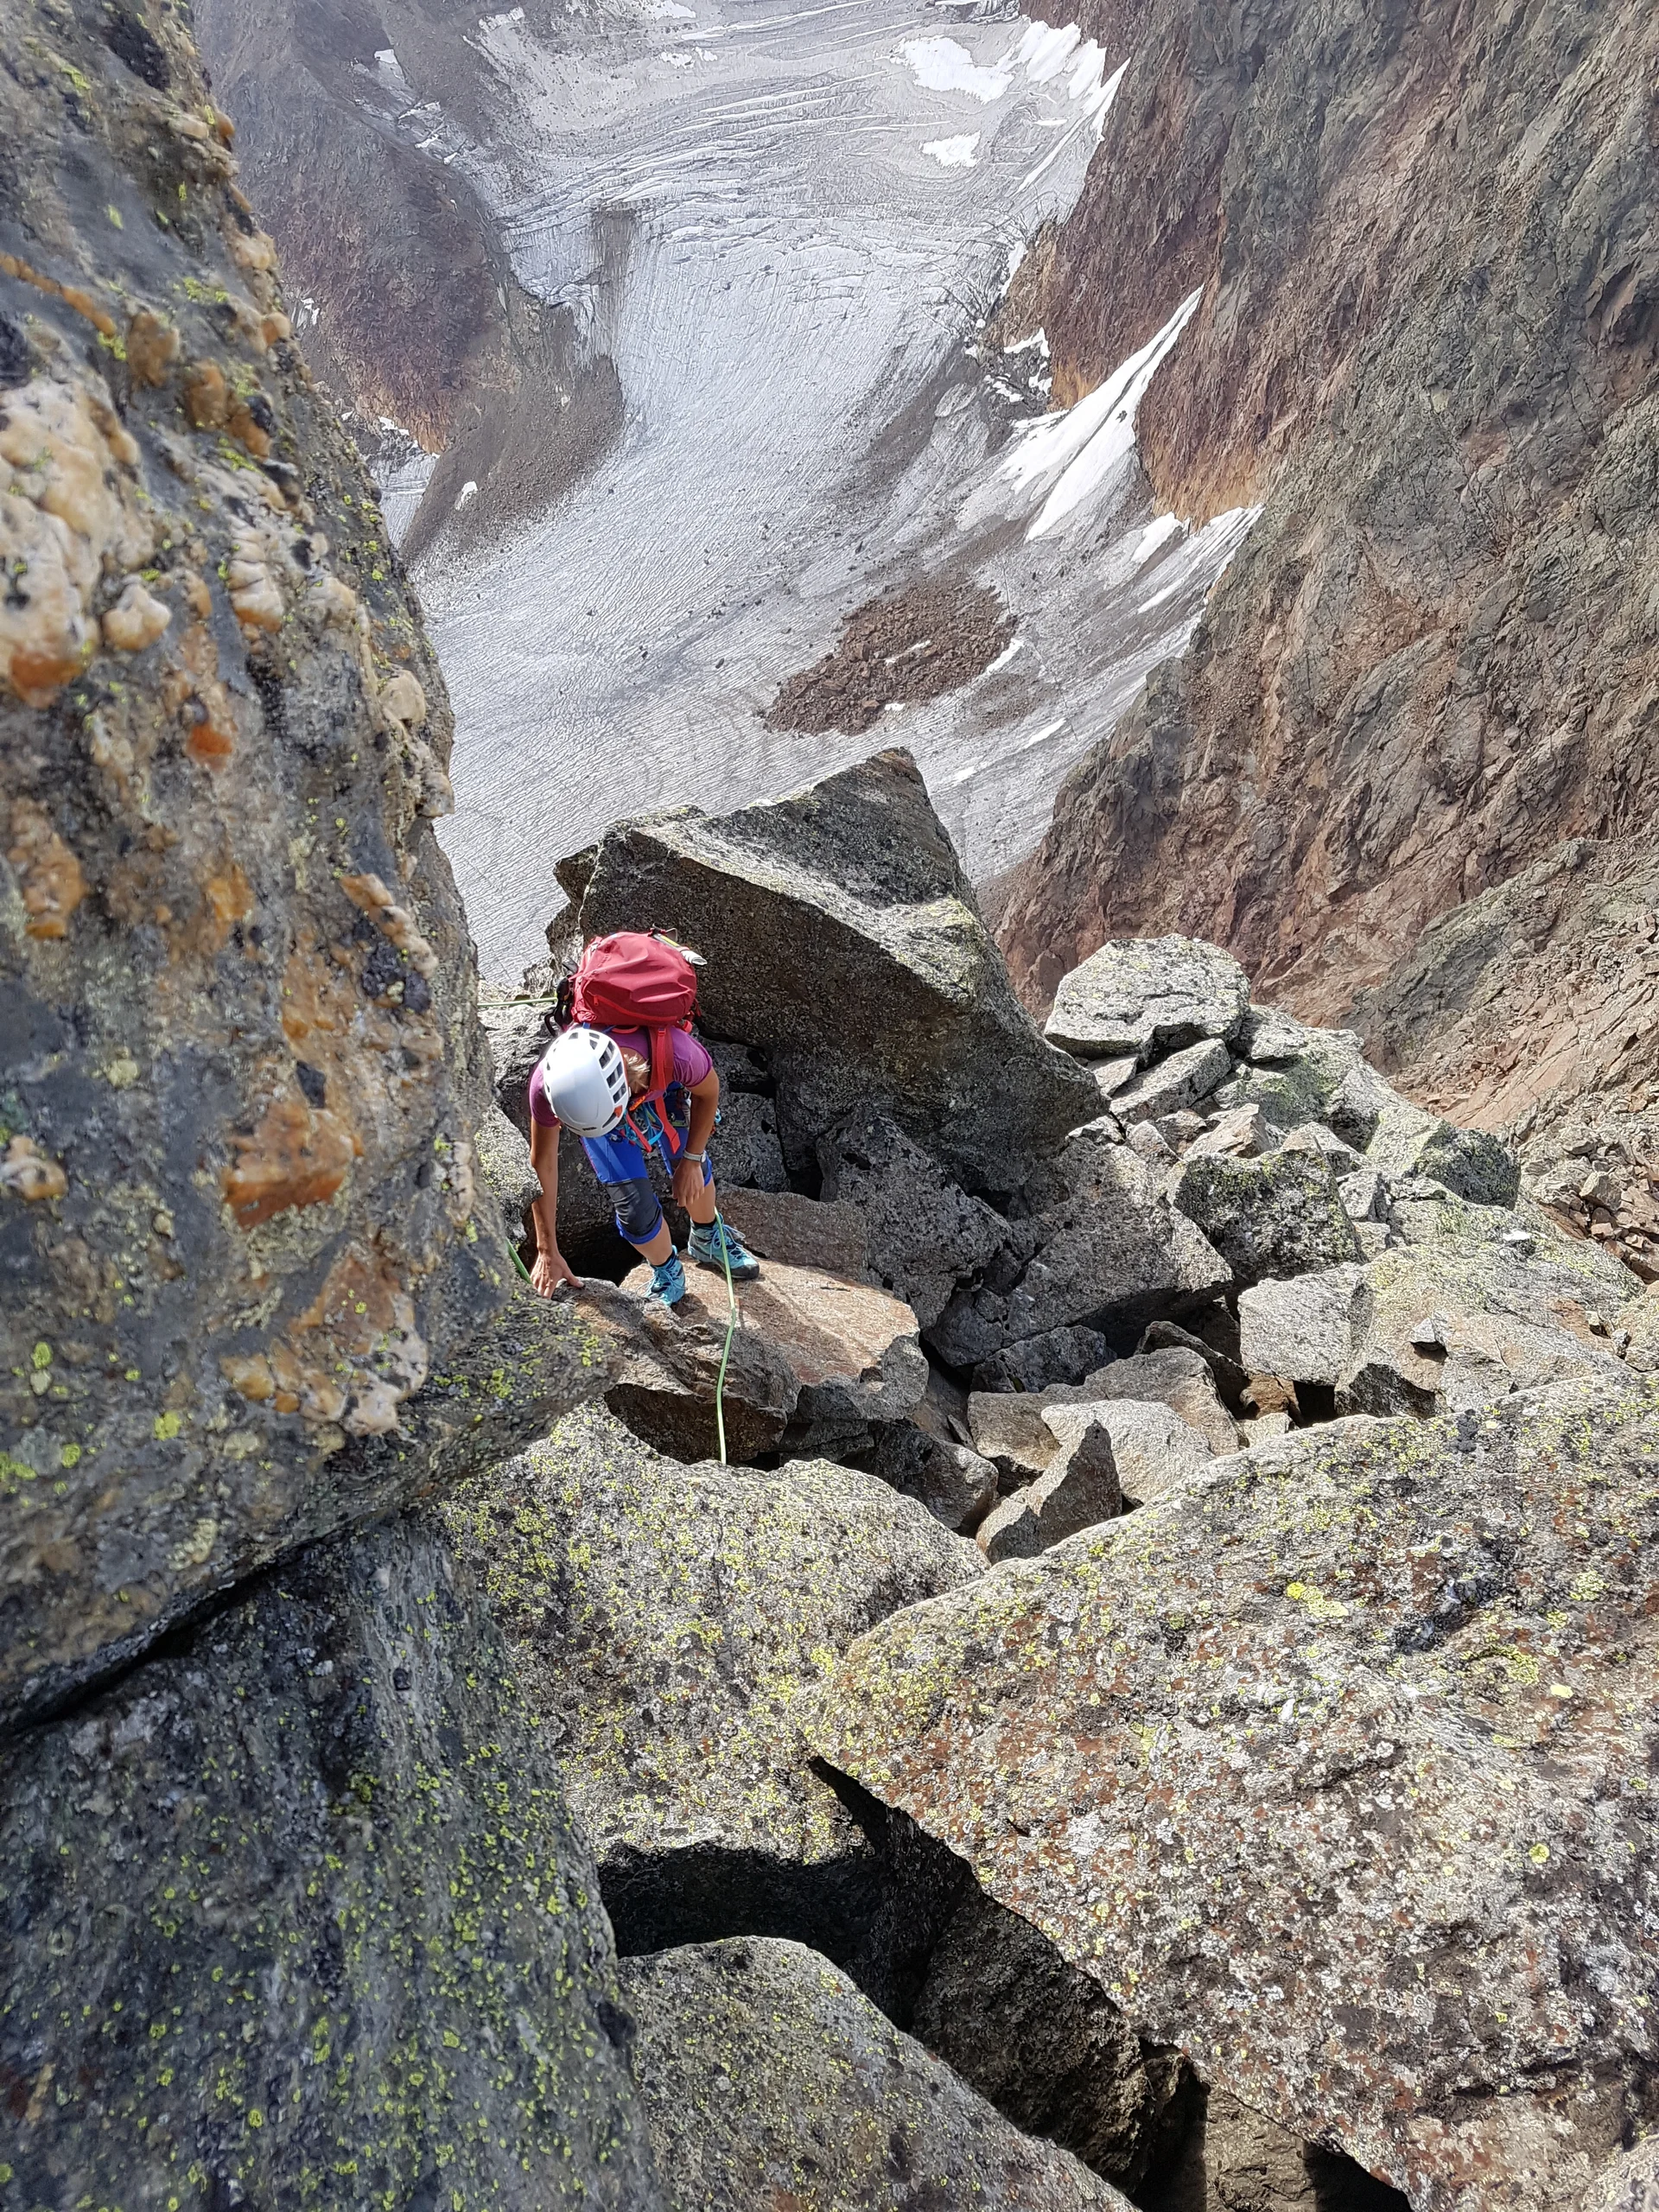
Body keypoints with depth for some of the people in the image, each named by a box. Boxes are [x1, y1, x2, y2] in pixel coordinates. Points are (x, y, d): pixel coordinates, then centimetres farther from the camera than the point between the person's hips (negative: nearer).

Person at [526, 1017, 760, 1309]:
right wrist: (547, 1252, -13)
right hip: (589, 1104, 0)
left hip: (657, 1084, 1)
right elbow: (542, 1163, -22)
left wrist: (691, 1160, -9)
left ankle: (709, 1240, 45)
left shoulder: (674, 1052, -45)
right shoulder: (548, 1084, -41)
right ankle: (667, 1276, 24)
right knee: (634, 1207, -9)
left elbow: (708, 1090, -18)